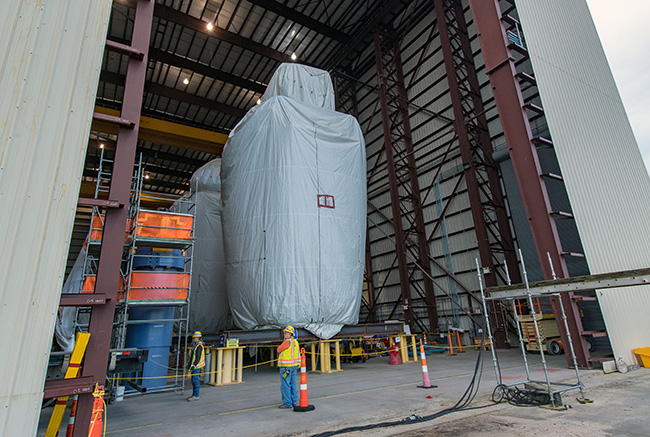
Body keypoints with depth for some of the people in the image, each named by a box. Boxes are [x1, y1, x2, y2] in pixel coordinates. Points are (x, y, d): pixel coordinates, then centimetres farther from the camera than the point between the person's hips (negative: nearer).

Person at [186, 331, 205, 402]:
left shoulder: (199, 346, -15)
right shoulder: (195, 345, 16)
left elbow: (198, 357, -21)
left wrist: (194, 365, -25)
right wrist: (189, 363, 26)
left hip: (197, 366, -10)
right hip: (193, 365, 10)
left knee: (195, 380, -7)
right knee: (193, 380, 13)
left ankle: (196, 396, -1)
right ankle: (194, 394, 22)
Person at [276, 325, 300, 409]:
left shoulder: (287, 342, -17)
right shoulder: (295, 342, 8)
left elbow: (279, 350, -5)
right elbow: (298, 354, 13)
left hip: (286, 366, -8)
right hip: (294, 365, 9)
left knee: (285, 384, -1)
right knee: (292, 383, 15)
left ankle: (287, 403, 3)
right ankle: (294, 401, 21)